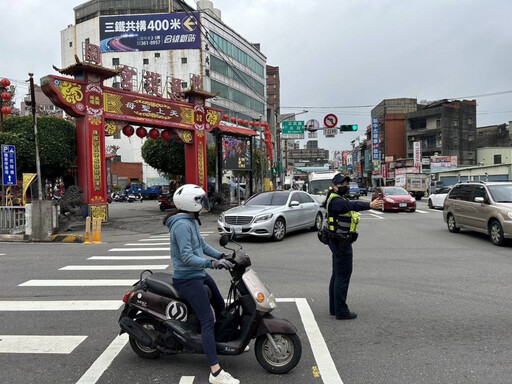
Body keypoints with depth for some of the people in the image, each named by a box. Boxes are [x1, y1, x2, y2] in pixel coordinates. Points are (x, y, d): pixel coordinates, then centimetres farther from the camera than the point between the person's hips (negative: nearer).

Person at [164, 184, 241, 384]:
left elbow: (202, 245, 15)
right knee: (207, 321, -13)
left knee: (220, 306, 22)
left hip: (199, 274, 10)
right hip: (188, 278, -10)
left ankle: (220, 339, 45)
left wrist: (222, 256, 6)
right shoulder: (182, 225, -22)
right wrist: (211, 263, -36)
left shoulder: (191, 221, 10)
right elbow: (187, 257, -28)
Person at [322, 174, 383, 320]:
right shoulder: (336, 201, -21)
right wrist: (369, 205, -50)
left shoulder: (339, 199, 18)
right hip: (341, 242, -11)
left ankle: (334, 308, 27)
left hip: (338, 242, 11)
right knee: (343, 276, -5)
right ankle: (341, 311, 3)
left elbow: (351, 205, 6)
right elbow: (352, 205, -37)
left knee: (337, 275, 16)